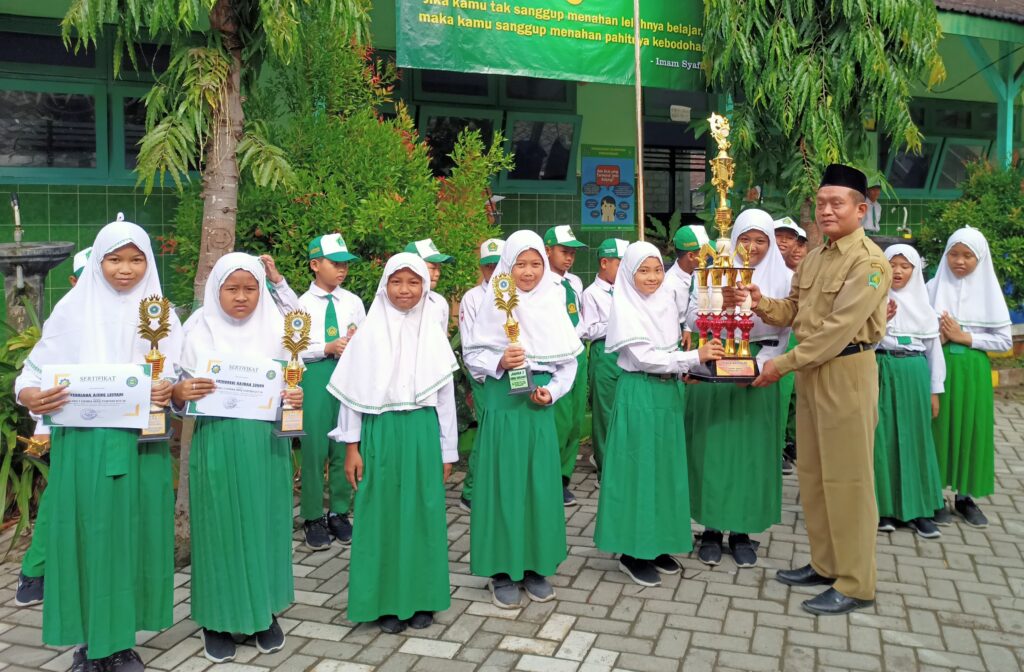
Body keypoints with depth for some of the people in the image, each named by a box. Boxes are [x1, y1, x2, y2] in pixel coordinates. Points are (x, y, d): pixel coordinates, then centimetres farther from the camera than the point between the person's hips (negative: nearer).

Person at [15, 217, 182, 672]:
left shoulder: (161, 314, 4)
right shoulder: (73, 309, 0)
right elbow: (35, 374, -1)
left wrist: (169, 392, -20)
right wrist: (33, 397, -23)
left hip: (141, 446, 1)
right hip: (83, 446, -1)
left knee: (134, 538, 7)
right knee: (86, 539, 4)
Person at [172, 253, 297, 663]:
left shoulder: (275, 332, 1)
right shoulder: (200, 333, -2)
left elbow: (289, 388, 6)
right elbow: (181, 399, 0)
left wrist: (296, 398, -17)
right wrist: (179, 393, -23)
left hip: (265, 445, 1)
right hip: (216, 446, -1)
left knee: (265, 526, 10)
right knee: (219, 528, 6)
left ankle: (265, 612, 26)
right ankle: (218, 619, 21)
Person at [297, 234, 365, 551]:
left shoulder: (354, 302, 6)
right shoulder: (302, 303, -1)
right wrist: (327, 349, -16)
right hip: (314, 377, -3)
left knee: (345, 447, 9)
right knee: (314, 448, 2)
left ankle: (339, 513, 23)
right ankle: (312, 518, 15)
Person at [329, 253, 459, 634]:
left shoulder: (434, 334, 3)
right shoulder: (369, 333, -2)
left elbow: (445, 395, 7)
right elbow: (352, 393, 0)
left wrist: (447, 451, 7)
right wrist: (352, 447, -3)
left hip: (423, 433, 2)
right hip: (380, 433, -1)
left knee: (422, 513, 7)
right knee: (382, 513, 5)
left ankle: (421, 598, 22)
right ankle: (385, 600, 18)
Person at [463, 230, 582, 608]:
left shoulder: (553, 305, 4)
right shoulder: (493, 306, -3)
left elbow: (568, 359, 6)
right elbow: (472, 354, -2)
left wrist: (553, 392, -7)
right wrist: (499, 362, -19)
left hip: (540, 405, 3)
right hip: (502, 404, -3)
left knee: (540, 484, 7)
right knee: (504, 484, 2)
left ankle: (536, 566, 22)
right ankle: (503, 570, 15)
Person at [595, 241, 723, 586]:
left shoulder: (663, 302, 9)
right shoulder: (625, 310, -12)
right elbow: (644, 357, -19)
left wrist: (682, 371, 1)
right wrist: (695, 357, -22)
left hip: (668, 392, 7)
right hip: (638, 394, -7)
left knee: (666, 466, 11)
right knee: (639, 468, -2)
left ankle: (658, 544, 24)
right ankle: (633, 552, 9)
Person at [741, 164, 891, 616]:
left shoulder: (869, 262, -13)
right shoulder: (814, 258, 13)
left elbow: (839, 328, -21)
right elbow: (793, 311, 15)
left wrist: (784, 364, -20)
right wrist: (762, 304, -6)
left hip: (847, 372, -8)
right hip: (811, 372, 8)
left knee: (847, 479, -2)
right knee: (812, 474, 14)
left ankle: (856, 584, 10)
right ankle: (825, 564, 28)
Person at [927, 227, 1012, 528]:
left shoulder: (989, 291, 2)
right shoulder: (933, 287, 1)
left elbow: (1005, 340, 1)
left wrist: (966, 337, -9)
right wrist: (937, 336, -16)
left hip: (973, 370, 1)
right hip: (939, 366, -1)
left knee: (971, 429, 5)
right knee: (938, 427, 2)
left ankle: (965, 496, 19)